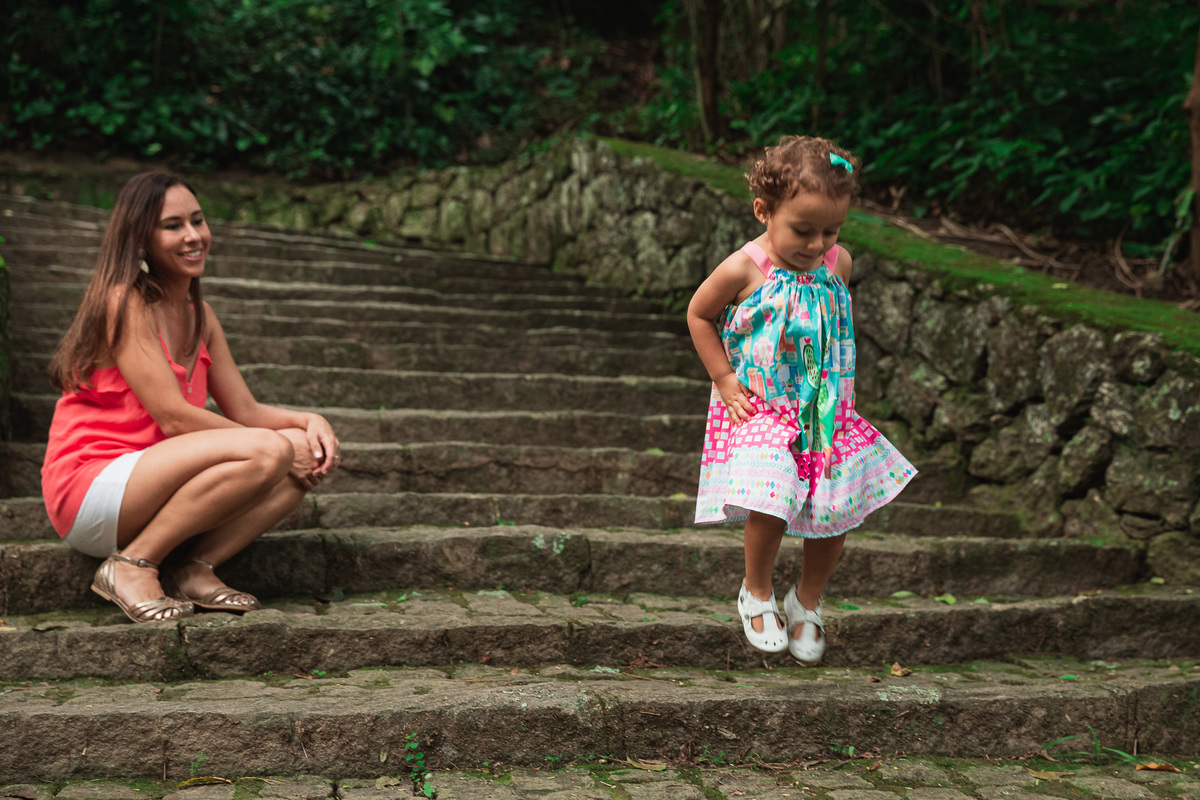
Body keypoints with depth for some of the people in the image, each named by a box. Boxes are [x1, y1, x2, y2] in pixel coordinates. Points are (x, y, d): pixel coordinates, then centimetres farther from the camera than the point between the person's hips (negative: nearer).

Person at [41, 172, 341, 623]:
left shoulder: (199, 315, 13)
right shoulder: (125, 302, -12)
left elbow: (246, 411, 12)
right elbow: (174, 417, -19)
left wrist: (310, 421, -8)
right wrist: (279, 444, -17)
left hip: (151, 493, 8)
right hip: (89, 491, -8)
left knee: (314, 454, -5)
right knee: (268, 452, -28)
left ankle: (195, 570, -9)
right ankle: (131, 566, -17)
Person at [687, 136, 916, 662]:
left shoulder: (838, 263, -3)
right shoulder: (743, 270, -16)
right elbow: (699, 315, 1)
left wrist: (835, 381, 12)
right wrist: (724, 380, -4)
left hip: (825, 411, 5)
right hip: (760, 409, -4)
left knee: (836, 512, 3)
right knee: (769, 509, -20)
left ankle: (807, 602, 29)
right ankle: (757, 593, 10)